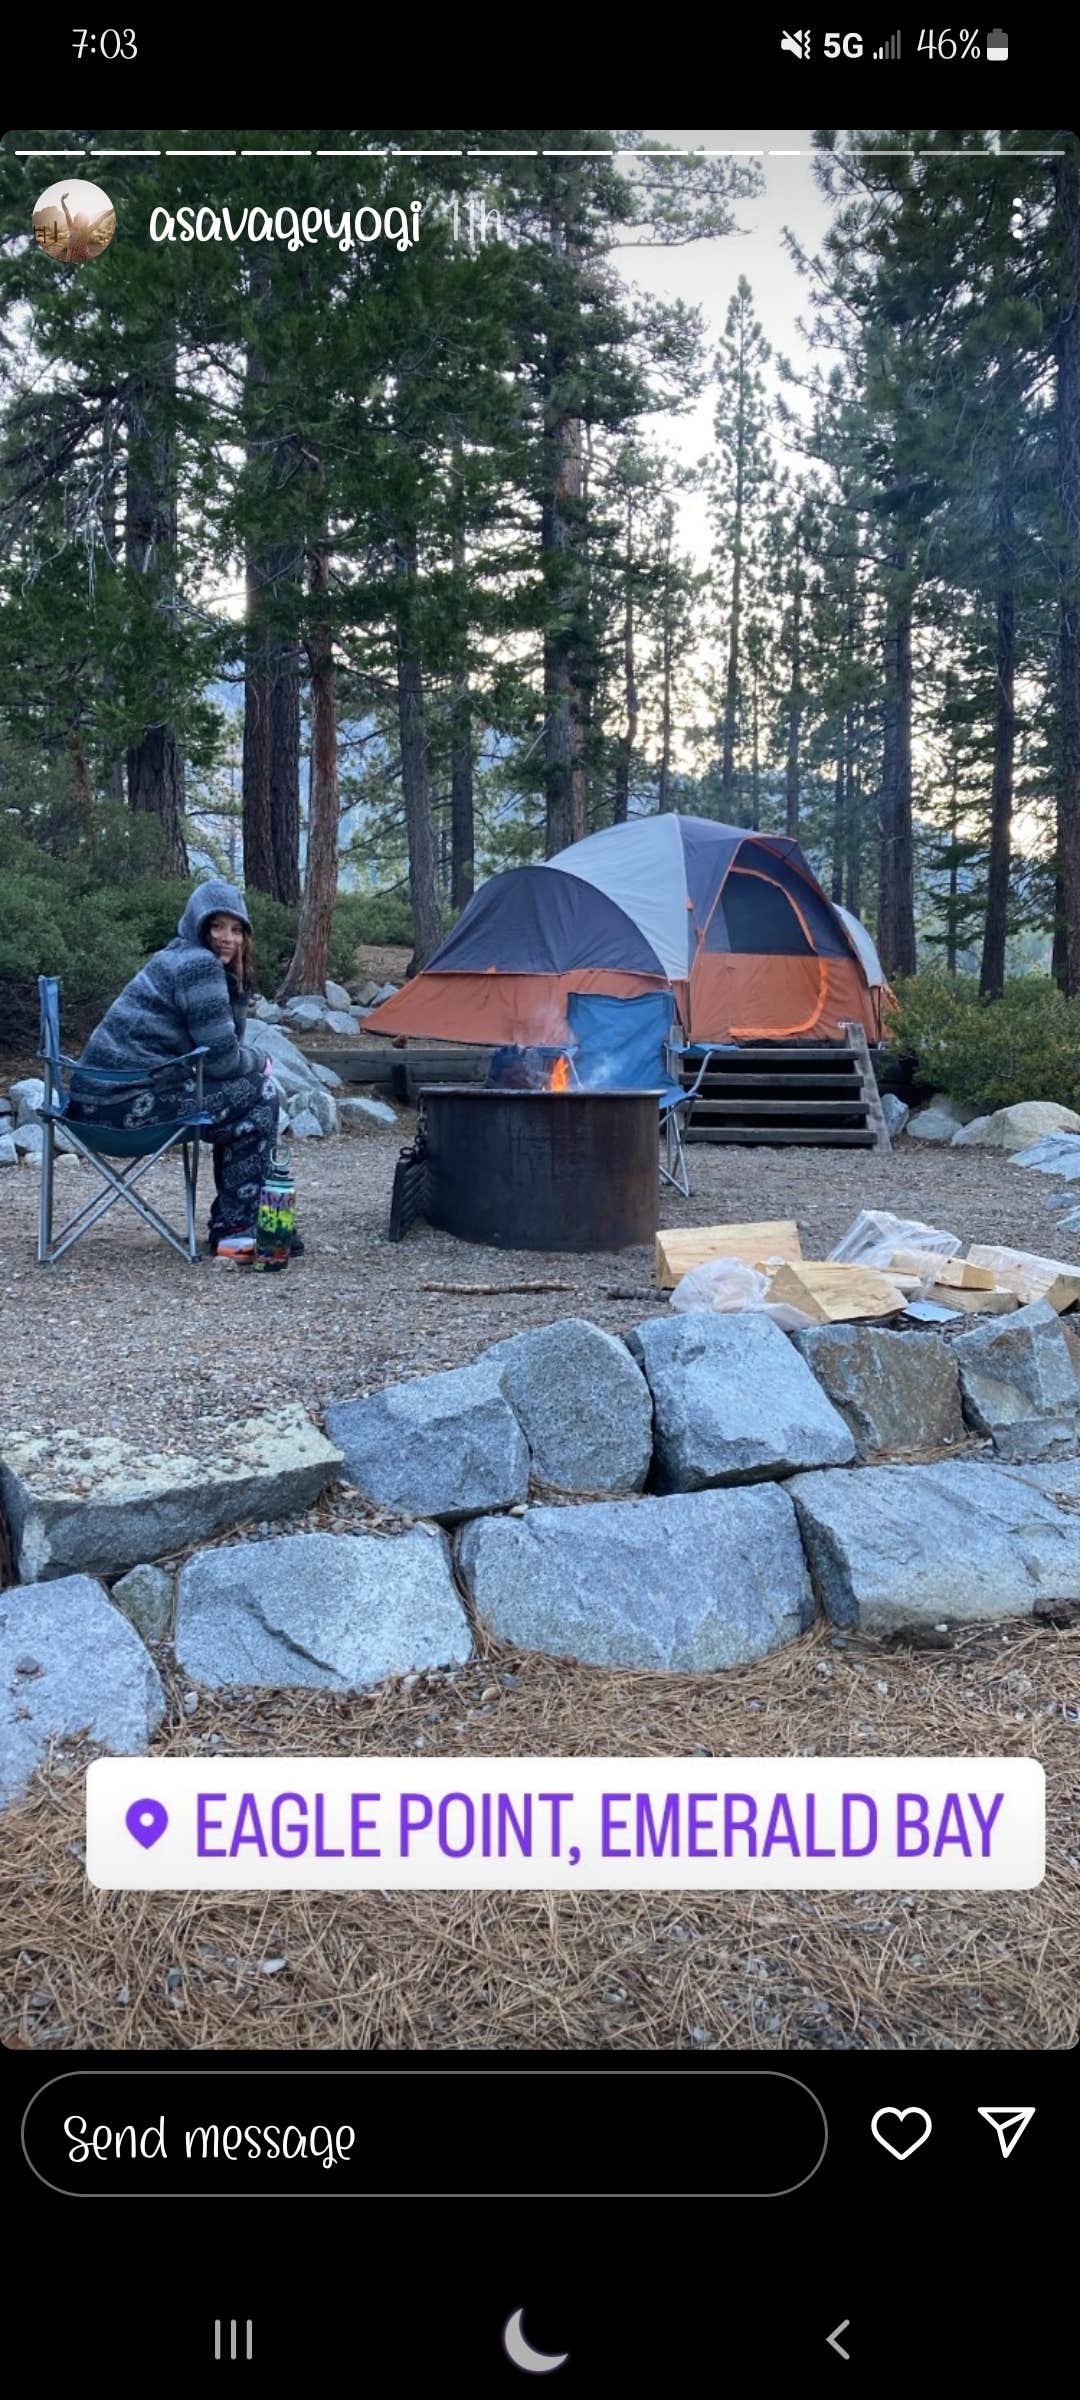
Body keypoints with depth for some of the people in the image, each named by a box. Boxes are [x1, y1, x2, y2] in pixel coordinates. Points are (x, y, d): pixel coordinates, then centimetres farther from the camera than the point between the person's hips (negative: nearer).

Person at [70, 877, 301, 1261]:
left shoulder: (177, 958, 20)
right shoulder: (199, 964, -11)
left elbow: (226, 1040, 20)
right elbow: (222, 1058, -11)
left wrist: (236, 981, 8)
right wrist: (260, 1062, 7)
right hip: (130, 1100, -10)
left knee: (237, 1099, 20)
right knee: (259, 1094, -2)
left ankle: (229, 1224, 20)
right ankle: (238, 1229, 1)